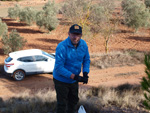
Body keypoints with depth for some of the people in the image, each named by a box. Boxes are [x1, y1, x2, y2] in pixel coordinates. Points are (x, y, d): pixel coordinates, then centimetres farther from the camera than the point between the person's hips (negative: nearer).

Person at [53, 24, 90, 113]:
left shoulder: (83, 44, -9)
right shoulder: (62, 47, -28)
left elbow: (86, 60, 6)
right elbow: (59, 67, -28)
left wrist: (85, 73, -12)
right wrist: (74, 77, -32)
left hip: (74, 80, 6)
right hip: (61, 80, -6)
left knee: (74, 101, 23)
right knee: (62, 104, 3)